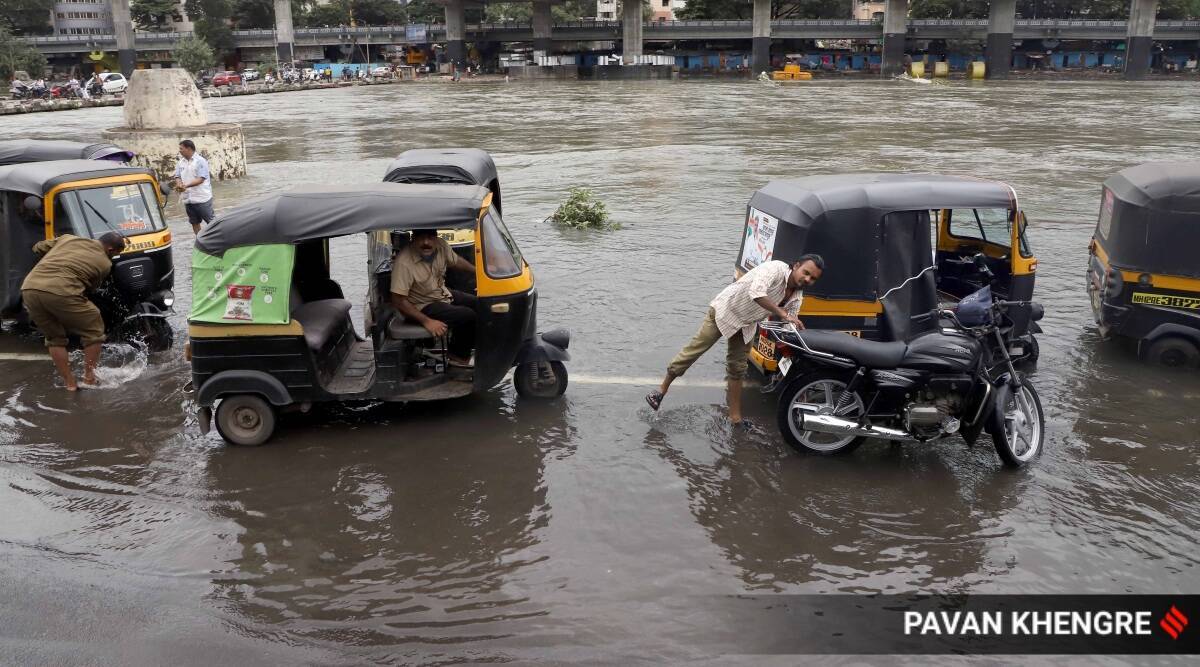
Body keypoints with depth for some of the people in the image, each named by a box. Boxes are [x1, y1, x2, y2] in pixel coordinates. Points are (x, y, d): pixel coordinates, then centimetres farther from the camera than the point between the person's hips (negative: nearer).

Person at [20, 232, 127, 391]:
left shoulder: (68, 238, 23)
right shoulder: (105, 263, 11)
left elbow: (38, 248, 31)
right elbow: (90, 286, 18)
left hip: (29, 288, 6)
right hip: (60, 292, -6)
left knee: (55, 338, 23)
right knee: (93, 331, 15)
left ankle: (70, 383, 23)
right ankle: (89, 378, 17)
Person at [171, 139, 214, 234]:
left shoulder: (200, 161, -10)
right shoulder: (180, 162, 9)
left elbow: (200, 179, -17)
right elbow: (177, 176, 10)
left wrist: (186, 185, -27)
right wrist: (179, 184, -14)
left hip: (202, 198, -6)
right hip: (188, 198, 6)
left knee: (211, 221, -1)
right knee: (194, 222, 13)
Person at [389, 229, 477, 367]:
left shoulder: (441, 246, -10)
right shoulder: (404, 263, -30)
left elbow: (456, 262, 13)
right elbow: (398, 301, -28)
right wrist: (427, 321, -30)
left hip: (443, 293, 8)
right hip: (422, 307, -8)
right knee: (467, 316, -21)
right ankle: (459, 357, 2)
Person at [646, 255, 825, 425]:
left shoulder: (797, 298, -4)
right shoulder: (775, 268, -28)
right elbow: (756, 293, -45)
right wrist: (783, 314, -45)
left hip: (746, 326, 7)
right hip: (725, 311, -7)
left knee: (737, 369, 10)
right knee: (694, 349, -7)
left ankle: (735, 417, 18)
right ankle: (661, 390, 6)